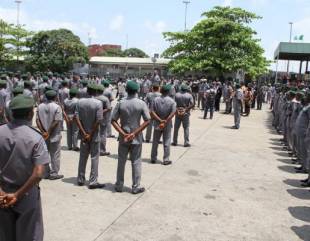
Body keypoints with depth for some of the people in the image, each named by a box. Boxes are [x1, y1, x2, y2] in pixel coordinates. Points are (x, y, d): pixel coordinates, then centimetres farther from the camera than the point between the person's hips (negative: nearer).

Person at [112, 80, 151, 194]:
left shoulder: (121, 103, -5)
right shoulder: (141, 103, -8)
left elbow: (113, 120, -8)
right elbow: (147, 121, -13)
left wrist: (123, 134, -11)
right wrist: (134, 133, -13)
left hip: (123, 138, 1)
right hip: (136, 138, -1)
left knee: (121, 161, 13)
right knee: (136, 162, 8)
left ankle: (119, 185, 23)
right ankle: (136, 187, 15)